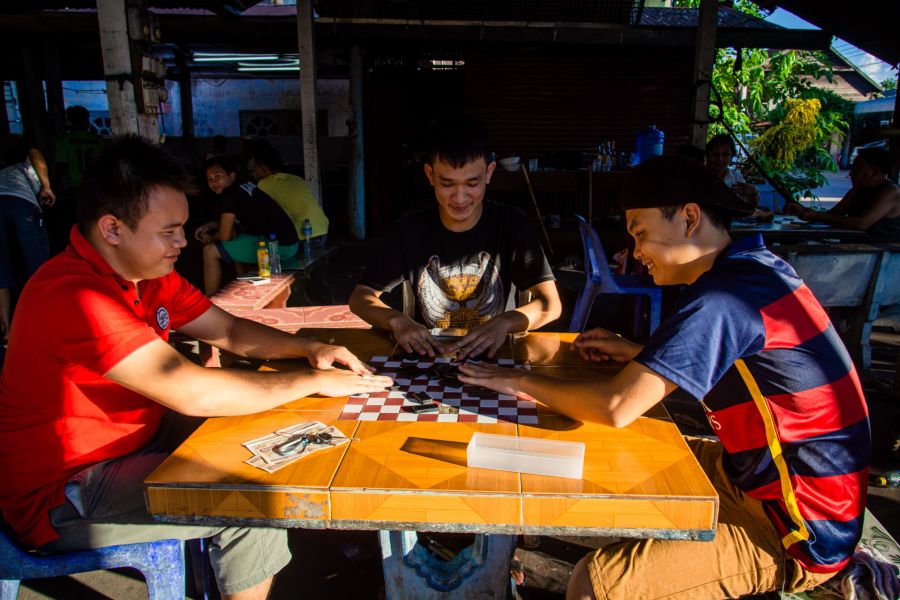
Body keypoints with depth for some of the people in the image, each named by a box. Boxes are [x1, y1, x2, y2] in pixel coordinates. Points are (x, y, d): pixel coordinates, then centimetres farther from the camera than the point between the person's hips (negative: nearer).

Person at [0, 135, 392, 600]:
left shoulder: (146, 270, 0)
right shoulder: (74, 296, -30)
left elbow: (228, 329, 7)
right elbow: (193, 393, -36)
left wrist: (309, 348, -10)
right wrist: (313, 382, -26)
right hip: (63, 495, -9)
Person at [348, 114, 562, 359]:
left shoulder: (512, 225, -8)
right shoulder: (409, 230, -6)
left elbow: (551, 304, -12)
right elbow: (360, 296, -3)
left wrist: (504, 322, -33)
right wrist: (396, 320, -25)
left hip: (489, 353, 0)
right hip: (426, 352, 0)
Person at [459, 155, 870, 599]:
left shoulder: (723, 296, -27)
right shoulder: (756, 267, 3)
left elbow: (616, 407, -30)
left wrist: (523, 381, -14)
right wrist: (635, 353, 5)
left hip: (798, 533, -9)